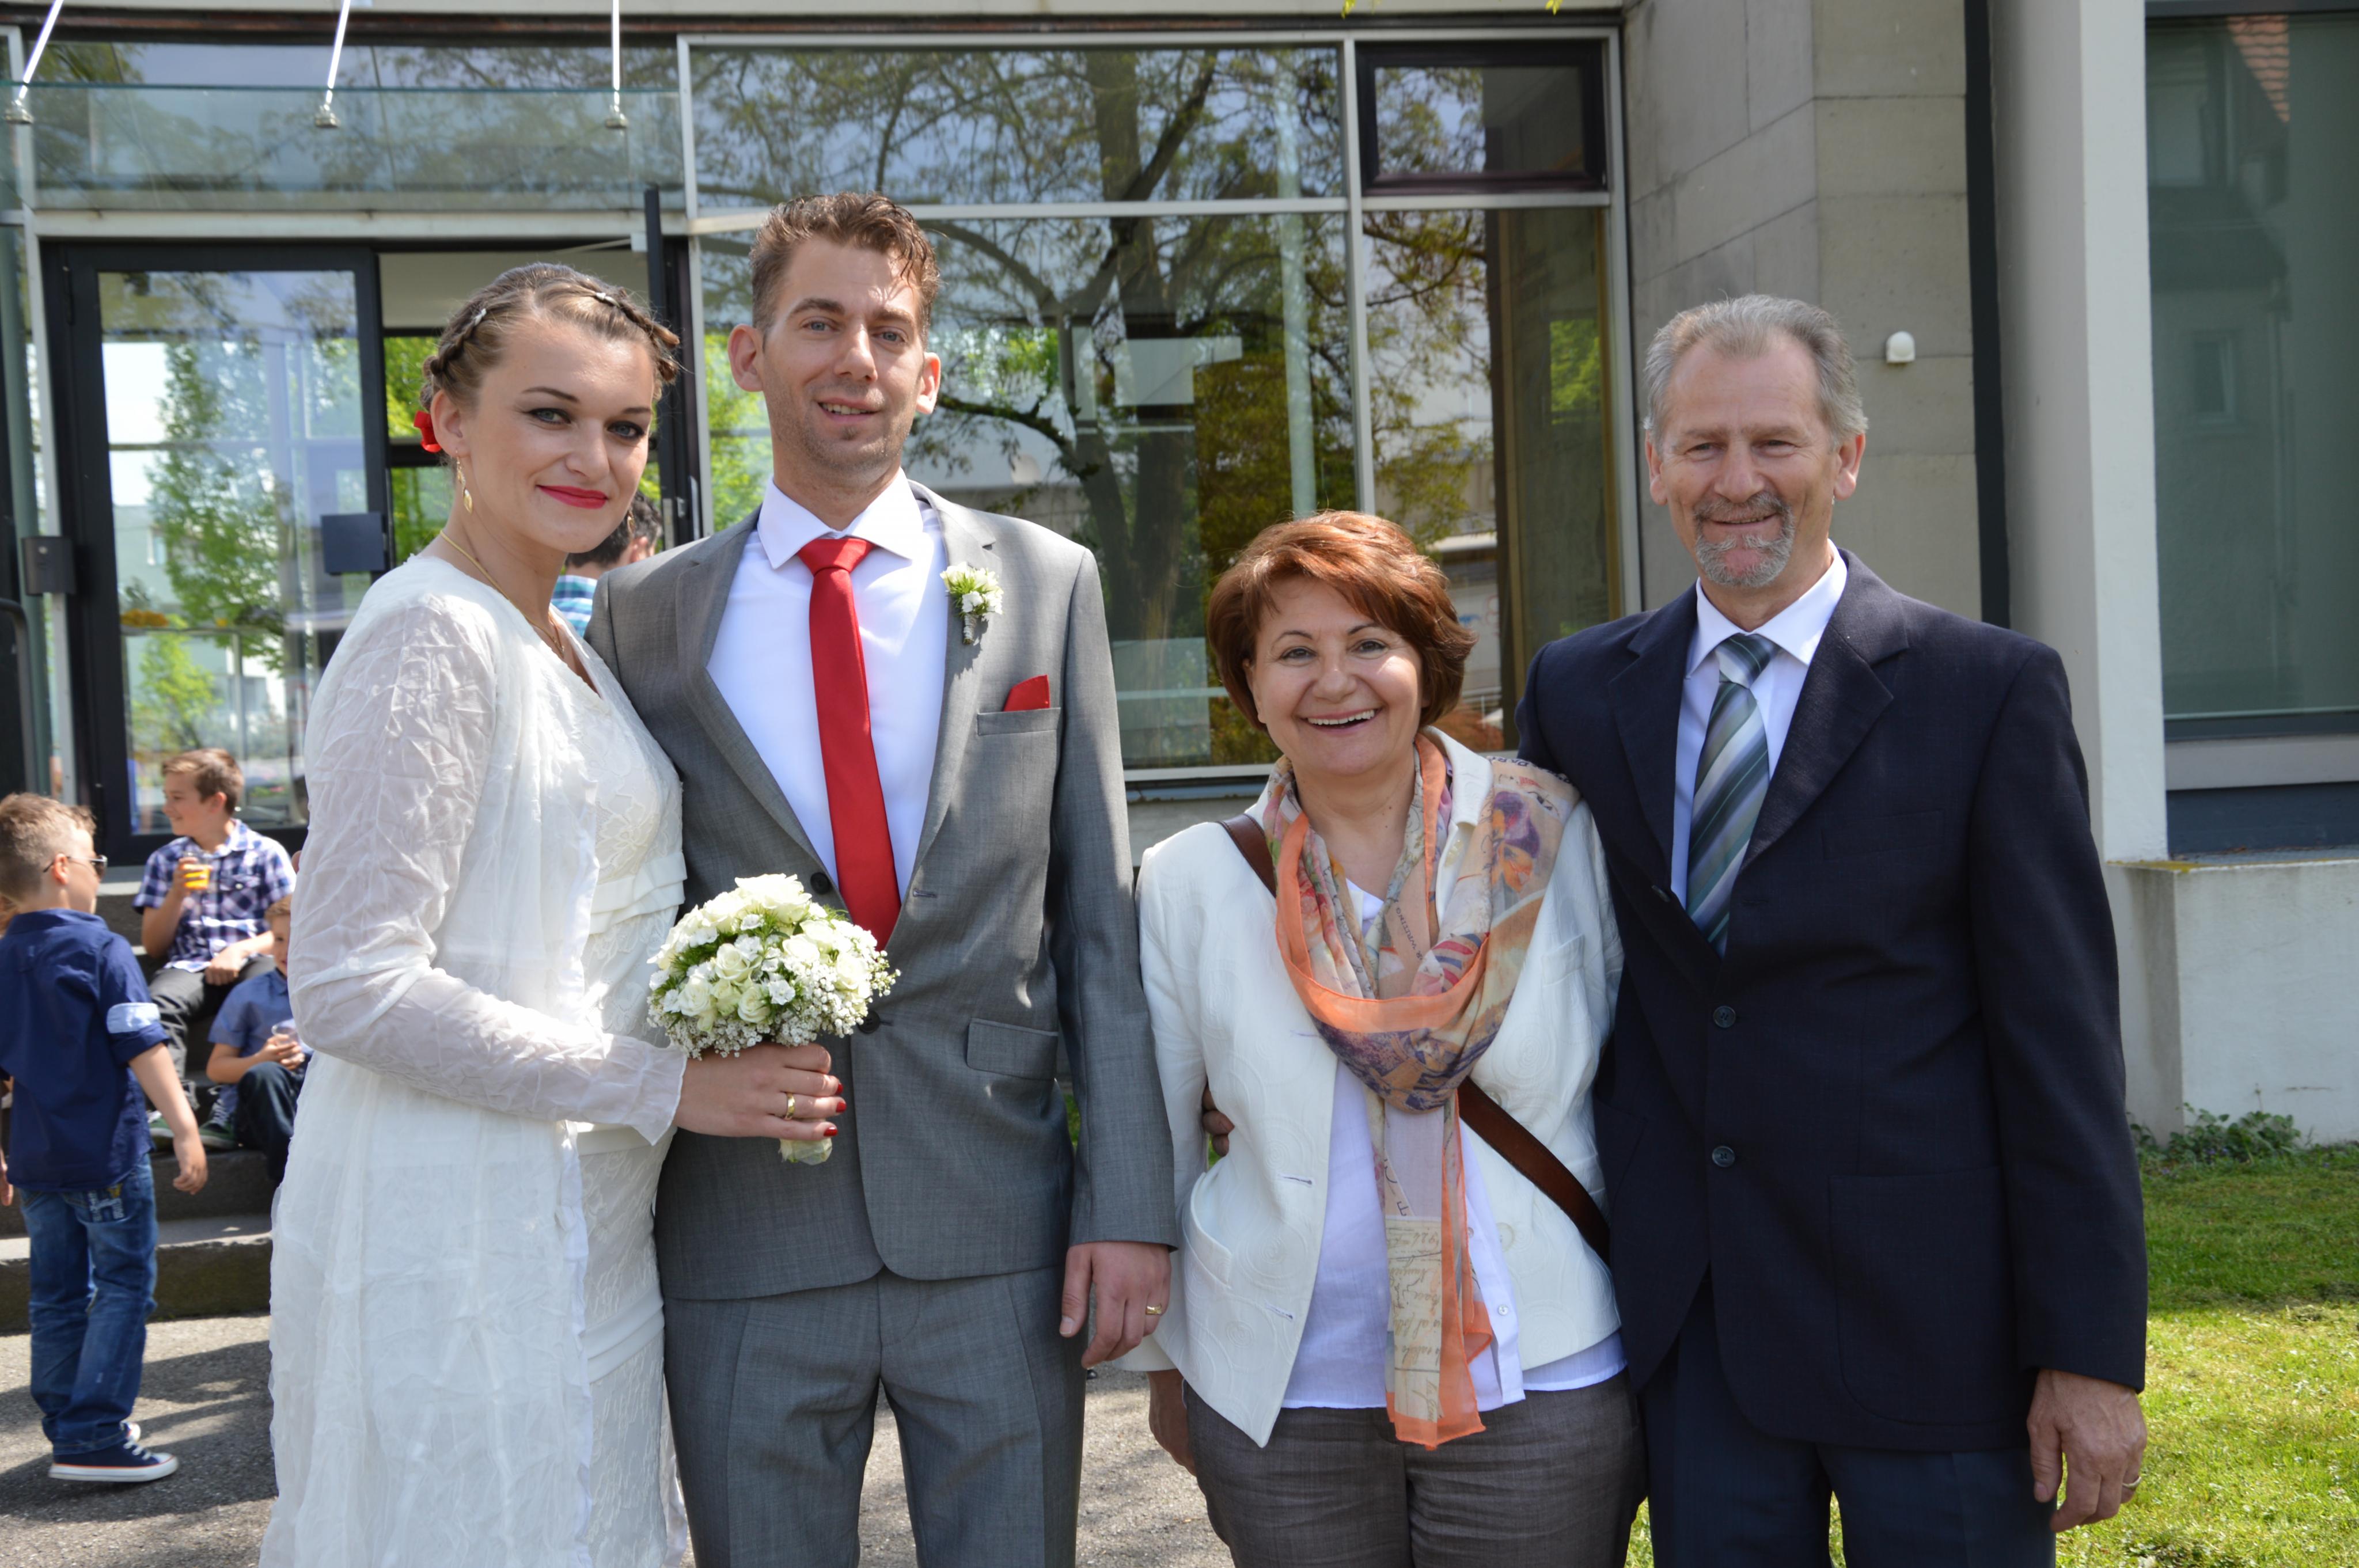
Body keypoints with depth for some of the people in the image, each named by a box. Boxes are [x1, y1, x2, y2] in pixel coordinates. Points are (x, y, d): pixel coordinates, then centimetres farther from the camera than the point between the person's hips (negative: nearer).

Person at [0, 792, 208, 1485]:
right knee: (124, 1286, 0)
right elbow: (144, 1050, -18)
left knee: (56, 1295, 14)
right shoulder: (102, 950, -13)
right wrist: (185, 1130, -18)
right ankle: (95, 1437, -5)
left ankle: (67, 1429, 22)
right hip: (106, 1152, -7)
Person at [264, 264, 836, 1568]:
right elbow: (349, 987, -21)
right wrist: (663, 1086, -19)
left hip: (567, 1220, 9)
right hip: (467, 1231, -9)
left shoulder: (555, 649, 14)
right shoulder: (433, 634, -15)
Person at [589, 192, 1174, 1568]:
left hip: (1001, 1232, 0)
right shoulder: (648, 613, 5)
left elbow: (1100, 914, 3)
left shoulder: (1048, 585, 4)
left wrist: (1128, 1200, -3)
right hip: (744, 1235, 1)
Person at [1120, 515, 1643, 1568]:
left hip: (1544, 1386, 0)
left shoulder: (1559, 838, -4)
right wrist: (1164, 1360, 13)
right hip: (1281, 1401, 1)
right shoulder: (1188, 882, -1)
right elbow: (1150, 1135, 8)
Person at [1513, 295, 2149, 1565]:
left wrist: (2091, 1354, -9)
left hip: (1927, 1317, -3)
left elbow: (2060, 1039, -8)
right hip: (1690, 1321, 3)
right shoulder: (1577, 690, 6)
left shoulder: (1989, 689, -6)